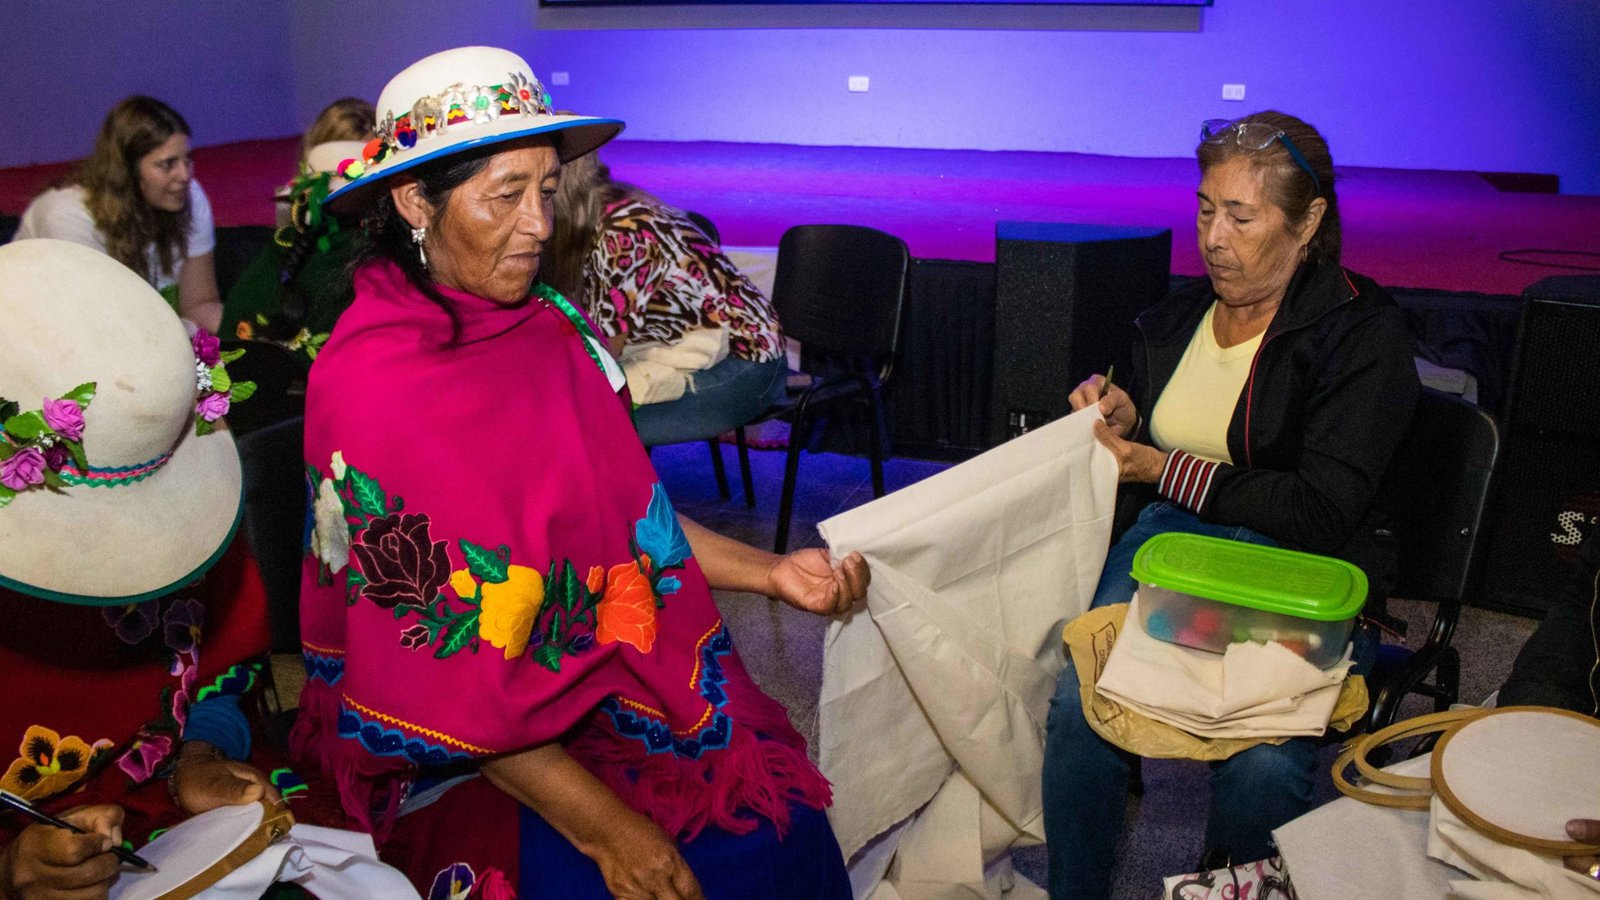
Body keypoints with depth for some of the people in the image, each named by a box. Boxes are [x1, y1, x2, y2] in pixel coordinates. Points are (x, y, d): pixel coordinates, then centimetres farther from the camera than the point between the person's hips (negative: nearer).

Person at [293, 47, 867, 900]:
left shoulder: (554, 327, 1)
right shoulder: (370, 389, -18)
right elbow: (425, 667, -17)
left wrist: (770, 572, -3)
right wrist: (604, 830, -18)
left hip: (607, 681, 5)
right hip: (458, 753, -5)